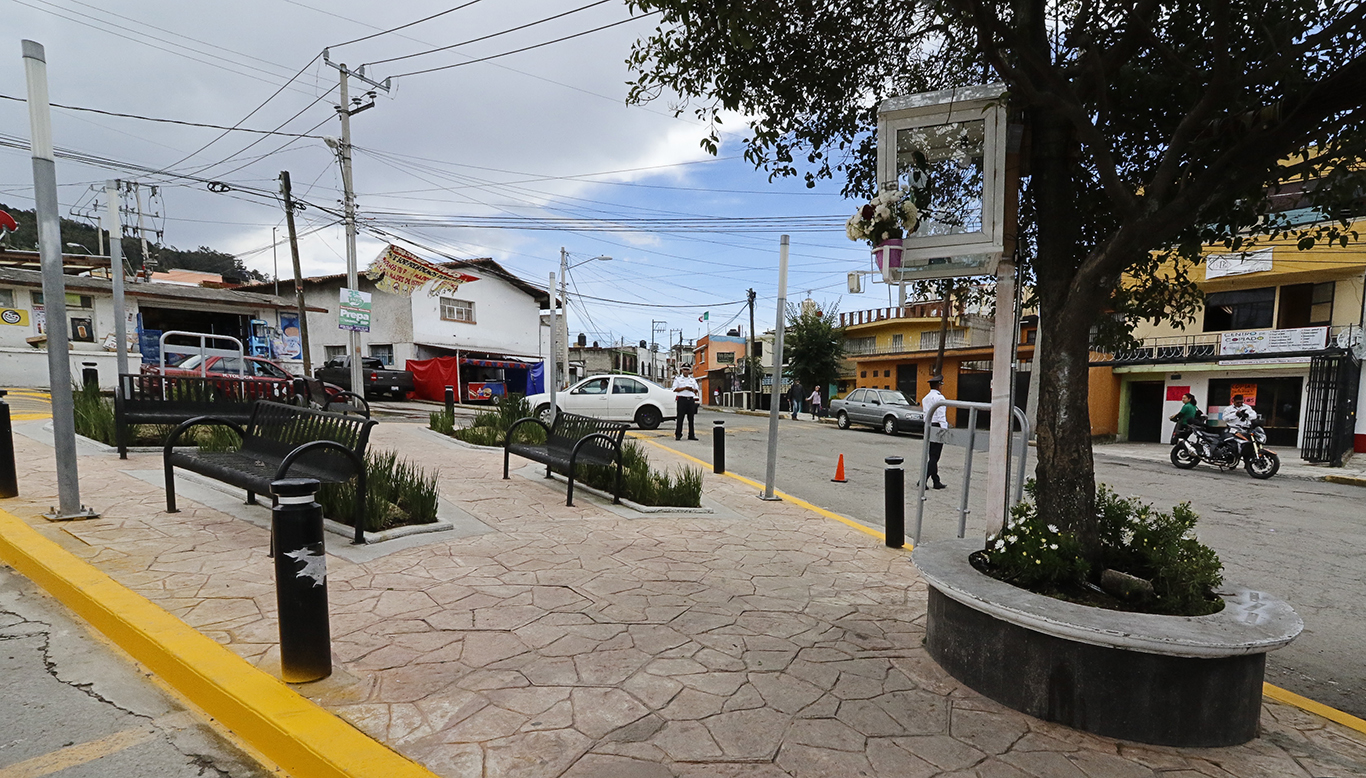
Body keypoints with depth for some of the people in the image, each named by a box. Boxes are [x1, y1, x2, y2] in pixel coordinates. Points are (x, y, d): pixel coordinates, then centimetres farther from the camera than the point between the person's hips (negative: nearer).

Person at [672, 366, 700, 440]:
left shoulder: (693, 379, 17)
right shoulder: (677, 378, 6)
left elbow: (697, 389, 17)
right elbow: (675, 389, -3)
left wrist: (692, 389, -7)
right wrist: (685, 388, -13)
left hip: (691, 399, 4)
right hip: (681, 399, -4)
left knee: (691, 418, 4)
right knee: (680, 418, -6)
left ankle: (691, 435, 9)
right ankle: (678, 435, -2)